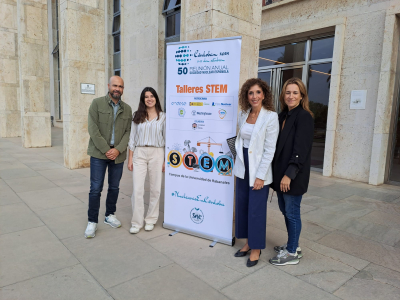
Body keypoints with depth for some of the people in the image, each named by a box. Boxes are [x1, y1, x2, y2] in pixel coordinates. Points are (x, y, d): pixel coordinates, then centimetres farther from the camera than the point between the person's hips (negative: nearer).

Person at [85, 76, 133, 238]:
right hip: (99, 153, -3)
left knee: (114, 187, 13)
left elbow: (128, 132, 3)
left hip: (118, 154, 3)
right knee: (96, 188, 0)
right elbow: (93, 129, -9)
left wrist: (118, 150, -11)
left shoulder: (127, 109, 8)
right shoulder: (97, 103, -1)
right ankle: (92, 222, 13)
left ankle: (110, 215, 30)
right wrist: (106, 150, -13)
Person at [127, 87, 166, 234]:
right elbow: (132, 138, 7)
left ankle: (151, 220, 22)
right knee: (137, 189, -3)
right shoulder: (137, 116, 8)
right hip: (139, 153, 1)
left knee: (155, 189, 5)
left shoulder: (162, 116, 5)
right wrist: (130, 158, 2)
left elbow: (167, 138, 5)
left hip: (157, 154, 0)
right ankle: (136, 222, 11)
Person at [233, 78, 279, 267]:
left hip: (259, 170, -6)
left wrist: (260, 176, -16)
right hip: (242, 167, 6)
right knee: (242, 206, 14)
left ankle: (256, 249, 23)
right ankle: (248, 243, 33)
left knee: (256, 209, 3)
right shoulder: (243, 115, 6)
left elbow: (270, 150, -14)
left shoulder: (271, 117, -12)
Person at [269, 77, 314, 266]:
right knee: (285, 210, 16)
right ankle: (293, 246, 33)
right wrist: (278, 173, 11)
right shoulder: (282, 116, 13)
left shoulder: (304, 117, -11)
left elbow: (300, 149, -18)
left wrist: (289, 174, -21)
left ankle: (292, 254, 19)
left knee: (292, 213, 3)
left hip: (294, 176, -8)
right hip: (280, 173, 8)